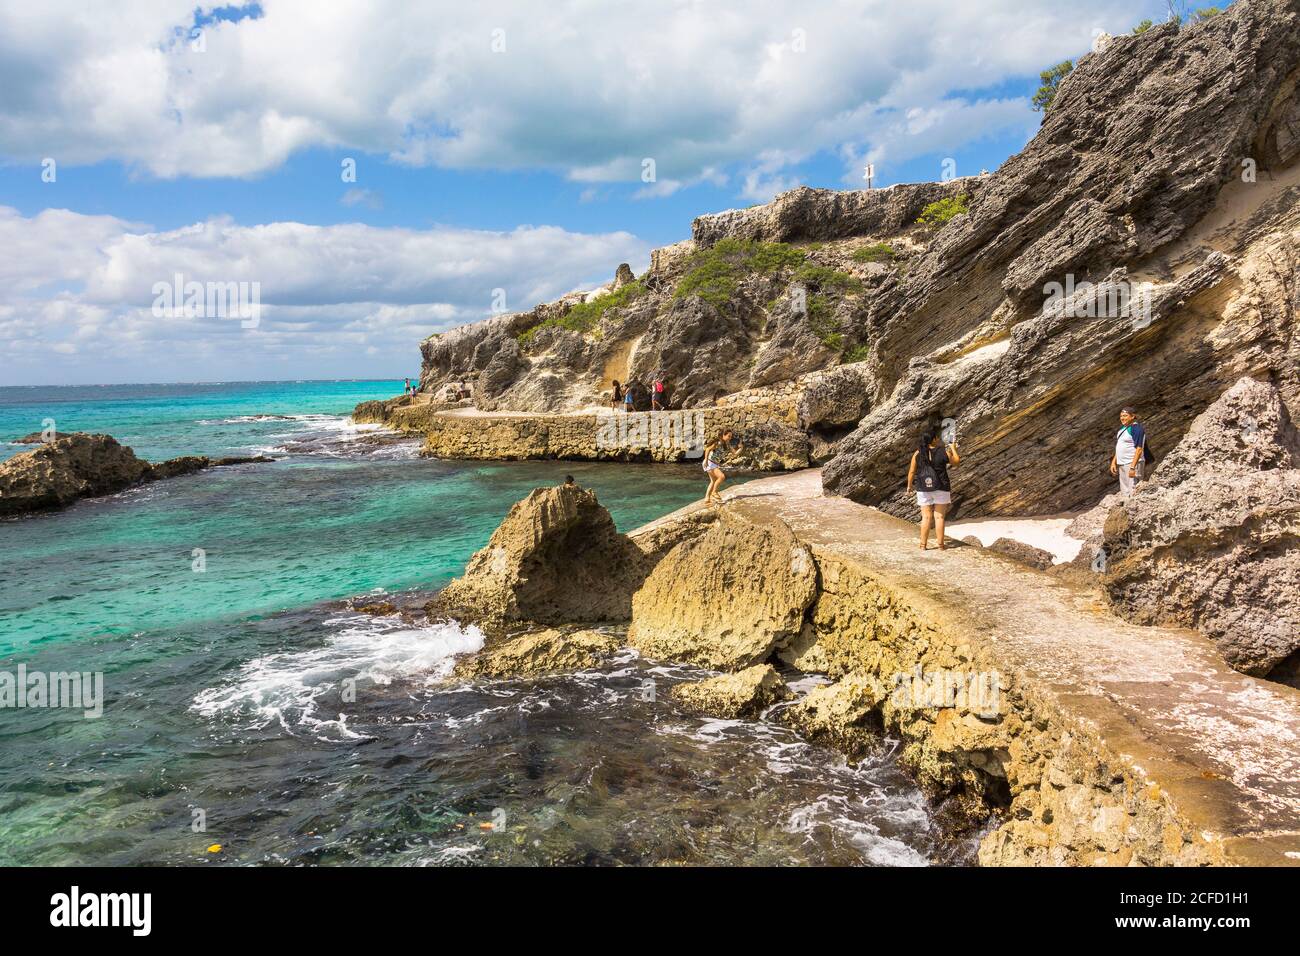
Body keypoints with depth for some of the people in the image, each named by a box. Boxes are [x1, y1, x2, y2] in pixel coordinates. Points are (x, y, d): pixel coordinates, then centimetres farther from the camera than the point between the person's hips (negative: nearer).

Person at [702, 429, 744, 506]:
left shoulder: (727, 444, 7)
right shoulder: (718, 443, -19)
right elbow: (708, 449, -24)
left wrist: (739, 447, -10)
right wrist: (706, 460, -26)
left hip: (715, 464, 10)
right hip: (709, 463, -10)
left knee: (714, 481, 16)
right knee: (721, 476, -21)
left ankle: (707, 499, 22)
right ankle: (714, 493, -7)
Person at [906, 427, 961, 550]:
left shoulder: (917, 453, -4)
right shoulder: (944, 452, -8)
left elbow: (912, 471, 0)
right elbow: (956, 461, 8)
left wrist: (909, 486, 14)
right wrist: (953, 449, 24)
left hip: (923, 489, 2)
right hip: (941, 489, -2)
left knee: (926, 517, 8)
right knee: (939, 517, 5)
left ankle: (923, 545, 8)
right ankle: (941, 545, 9)